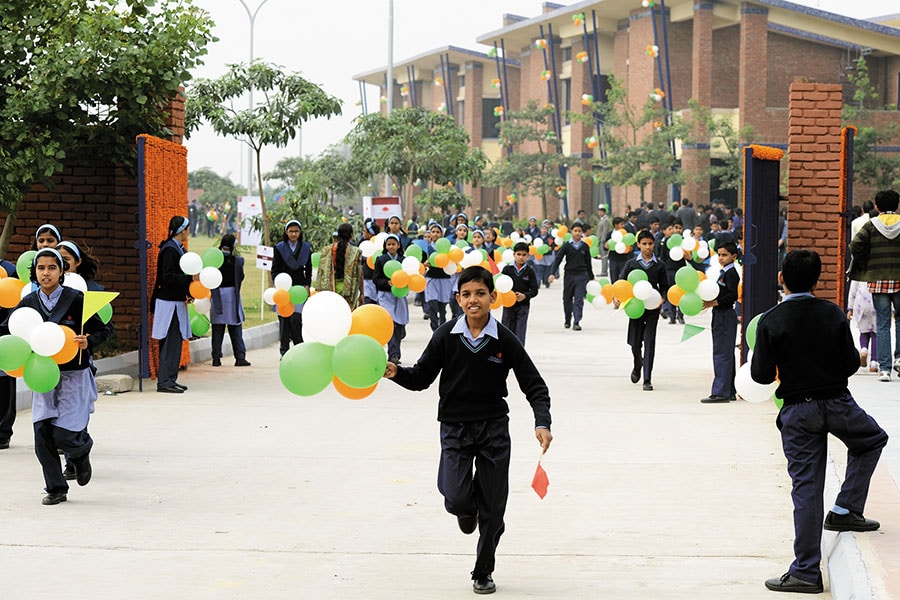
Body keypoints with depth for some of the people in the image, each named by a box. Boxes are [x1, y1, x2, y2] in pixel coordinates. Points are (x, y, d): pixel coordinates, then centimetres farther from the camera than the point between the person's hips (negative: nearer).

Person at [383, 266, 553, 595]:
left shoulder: (504, 340, -8)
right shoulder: (446, 336, -6)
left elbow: (534, 385, -4)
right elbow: (421, 377, 0)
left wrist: (542, 423, -17)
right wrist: (396, 372, -20)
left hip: (494, 427, 0)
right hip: (454, 427, 0)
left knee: (492, 509, 5)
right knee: (456, 499, -16)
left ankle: (483, 572, 26)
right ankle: (468, 508, 24)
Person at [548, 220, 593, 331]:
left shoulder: (585, 247, 4)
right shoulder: (566, 245, -1)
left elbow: (588, 263, 13)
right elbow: (557, 259, -4)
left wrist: (591, 277, 17)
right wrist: (553, 273, -16)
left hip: (581, 275, 0)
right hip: (569, 275, 0)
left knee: (579, 299, -8)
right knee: (567, 299, 11)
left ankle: (576, 322, -11)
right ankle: (567, 320, 29)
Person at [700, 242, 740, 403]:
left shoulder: (731, 273, -13)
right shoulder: (724, 272, 17)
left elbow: (732, 296, -22)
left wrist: (713, 303, -21)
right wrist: (710, 302, 6)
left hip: (726, 316, -10)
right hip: (720, 316, 10)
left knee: (722, 353, -10)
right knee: (726, 354, 12)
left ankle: (721, 392, -10)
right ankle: (729, 392, 17)